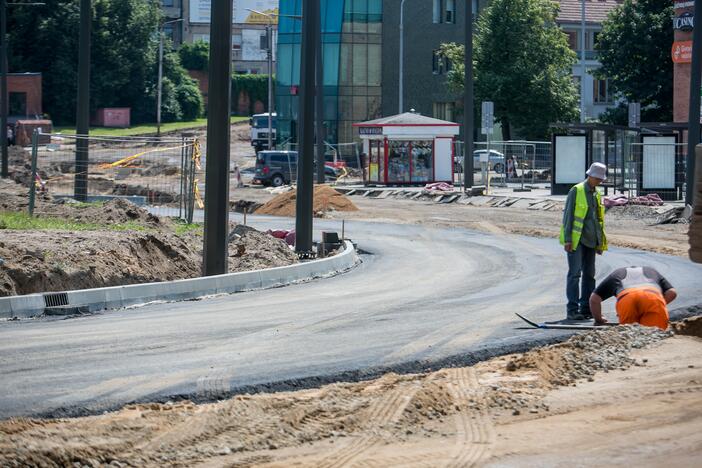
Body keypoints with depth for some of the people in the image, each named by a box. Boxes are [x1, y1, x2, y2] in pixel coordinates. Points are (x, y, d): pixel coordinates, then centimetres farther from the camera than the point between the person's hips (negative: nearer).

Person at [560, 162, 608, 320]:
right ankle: (572, 310, -12)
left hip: (590, 241, 7)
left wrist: (600, 242, 18)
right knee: (575, 273, -10)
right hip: (576, 240, -7)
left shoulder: (596, 194, 14)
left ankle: (586, 309, 11)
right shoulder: (576, 191, -6)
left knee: (589, 274, 7)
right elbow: (568, 215, -9)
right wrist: (567, 239, -15)